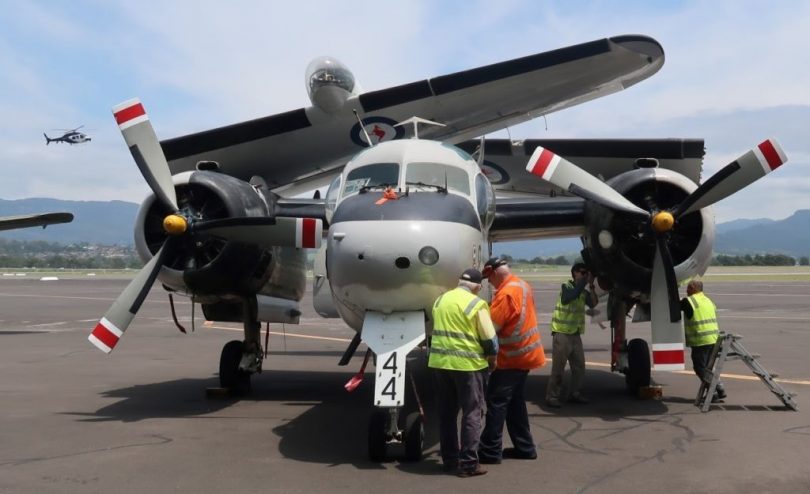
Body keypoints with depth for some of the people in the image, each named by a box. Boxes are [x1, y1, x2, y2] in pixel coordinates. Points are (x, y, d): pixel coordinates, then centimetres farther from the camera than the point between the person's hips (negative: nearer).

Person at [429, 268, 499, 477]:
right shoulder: (477, 304, -9)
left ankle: (449, 459, 23)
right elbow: (489, 339, -8)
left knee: (446, 413, 15)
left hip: (439, 362, 6)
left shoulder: (440, 300, 10)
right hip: (467, 364, -6)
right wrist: (492, 361, 7)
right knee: (472, 414, 4)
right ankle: (468, 463, 5)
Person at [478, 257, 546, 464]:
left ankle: (490, 451, -2)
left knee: (497, 401, -4)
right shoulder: (522, 285, 10)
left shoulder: (507, 293, -20)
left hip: (511, 357, -9)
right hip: (525, 353, 10)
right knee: (514, 401, 16)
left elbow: (491, 326, -22)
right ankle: (524, 447, 20)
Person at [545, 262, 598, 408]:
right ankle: (551, 396, 0)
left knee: (579, 367, 10)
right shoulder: (566, 286, -8)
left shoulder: (583, 291, 10)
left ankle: (575, 394, 21)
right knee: (558, 368, -5)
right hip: (562, 334, -7)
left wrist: (591, 286, -13)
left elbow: (593, 303, -5)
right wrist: (585, 281, -22)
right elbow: (573, 295, -29)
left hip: (576, 335, 7)